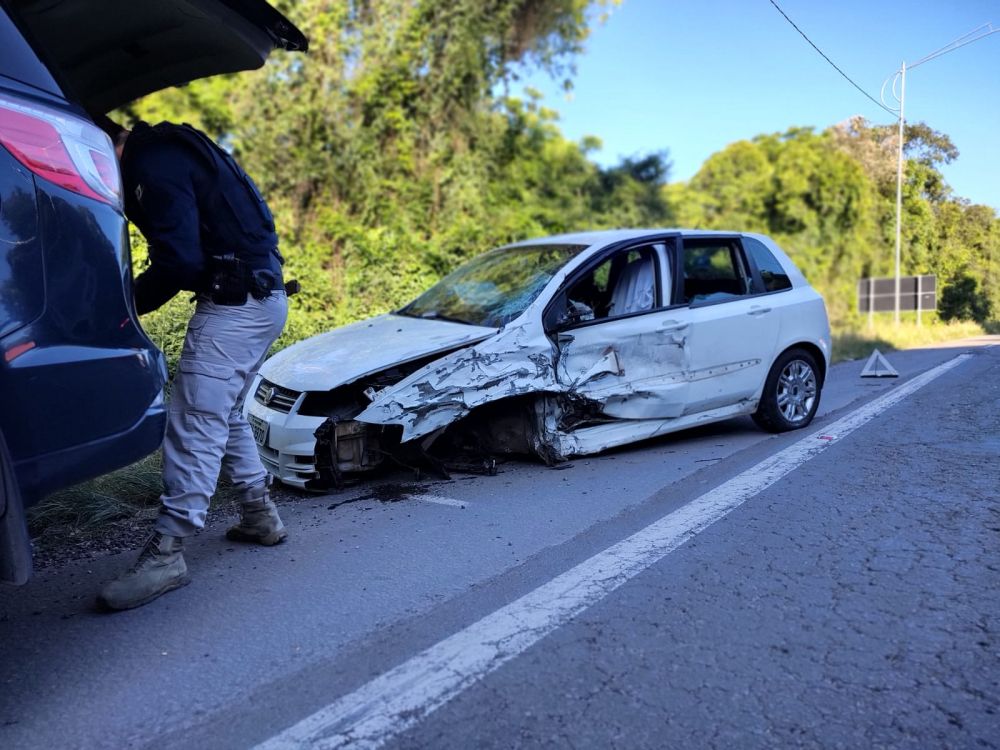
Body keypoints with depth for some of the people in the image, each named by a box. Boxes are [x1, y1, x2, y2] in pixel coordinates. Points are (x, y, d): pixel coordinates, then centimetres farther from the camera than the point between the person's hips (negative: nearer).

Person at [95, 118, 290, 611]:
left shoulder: (153, 166, -14)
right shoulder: (164, 151, 19)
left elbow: (179, 260, -21)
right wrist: (135, 295, 12)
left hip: (236, 304, -11)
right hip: (262, 297, 11)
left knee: (195, 423, -11)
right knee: (224, 414, 19)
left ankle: (166, 554, -8)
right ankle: (260, 515, 27)